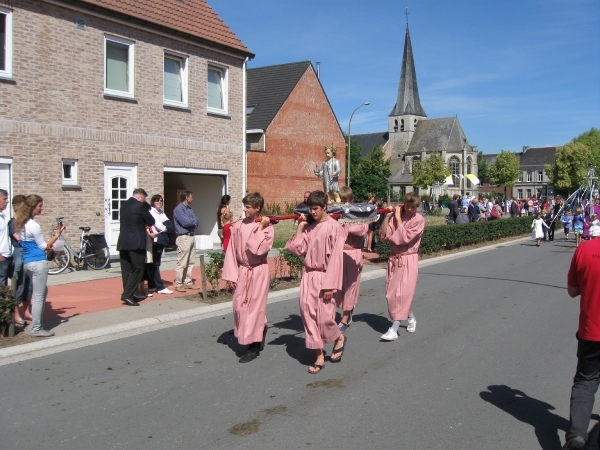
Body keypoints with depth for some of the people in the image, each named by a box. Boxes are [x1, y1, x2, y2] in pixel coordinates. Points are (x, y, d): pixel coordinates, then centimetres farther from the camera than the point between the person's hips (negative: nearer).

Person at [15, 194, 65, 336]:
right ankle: (36, 329, 2)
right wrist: (58, 234, -9)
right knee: (39, 296, -3)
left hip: (27, 262, 10)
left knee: (42, 292, 21)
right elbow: (43, 246, -11)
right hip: (38, 262, -10)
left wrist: (46, 247, 10)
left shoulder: (22, 224, 11)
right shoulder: (34, 225, -16)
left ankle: (38, 322, 25)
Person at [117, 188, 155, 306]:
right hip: (136, 242, -8)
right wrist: (145, 223, 19)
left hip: (123, 241, 8)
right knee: (138, 269, -4)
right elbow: (151, 221, -2)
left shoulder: (124, 205, 14)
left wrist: (142, 225, 21)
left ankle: (128, 294, 15)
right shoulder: (140, 205, -8)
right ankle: (128, 295, -11)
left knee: (126, 269, 10)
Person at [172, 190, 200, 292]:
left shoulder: (189, 209, 16)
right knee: (181, 263, -6)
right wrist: (194, 221, -2)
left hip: (191, 237, 9)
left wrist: (191, 222, -11)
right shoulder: (178, 209, -10)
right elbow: (185, 222, -20)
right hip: (183, 238, -9)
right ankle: (178, 284, 0)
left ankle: (188, 282, 19)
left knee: (190, 262, 12)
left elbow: (196, 221, 10)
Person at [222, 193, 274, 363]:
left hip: (258, 272, -5)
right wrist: (231, 274, -2)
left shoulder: (267, 228, -8)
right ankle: (259, 335, 30)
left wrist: (260, 229, -16)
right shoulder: (238, 226, 2)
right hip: (242, 272, 5)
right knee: (240, 306, 10)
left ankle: (253, 347, 10)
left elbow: (258, 249, -22)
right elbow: (231, 251, 2)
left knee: (254, 308, 0)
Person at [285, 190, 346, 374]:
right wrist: (299, 228, 2)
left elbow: (336, 258, -13)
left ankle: (339, 338, 30)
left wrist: (330, 285, -15)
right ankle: (319, 356, 15)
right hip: (308, 276, 6)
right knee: (308, 313, 3)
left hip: (323, 277, -6)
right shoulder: (309, 228, 9)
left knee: (325, 317, -3)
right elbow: (297, 249, 4)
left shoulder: (334, 227, -10)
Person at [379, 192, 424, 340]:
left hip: (409, 260, -5)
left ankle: (394, 329, -7)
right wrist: (387, 217, -10)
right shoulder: (395, 216, 2)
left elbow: (405, 238, -20)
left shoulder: (419, 220, -9)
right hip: (394, 259, 5)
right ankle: (411, 318, 31)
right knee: (391, 293, 9)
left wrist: (398, 219, -14)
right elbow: (384, 237, -5)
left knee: (403, 293, -9)